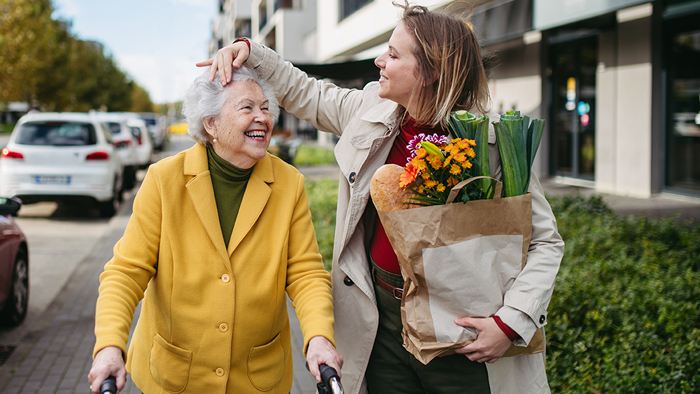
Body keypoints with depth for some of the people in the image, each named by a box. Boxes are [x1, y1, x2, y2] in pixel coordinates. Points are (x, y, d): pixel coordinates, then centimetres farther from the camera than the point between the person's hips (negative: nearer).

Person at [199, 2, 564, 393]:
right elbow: (305, 92, 18)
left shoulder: (492, 144, -15)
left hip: (460, 331, -4)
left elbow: (546, 241, -9)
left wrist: (512, 321, -20)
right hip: (385, 320, 5)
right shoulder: (372, 112, 0)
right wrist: (248, 50, 4)